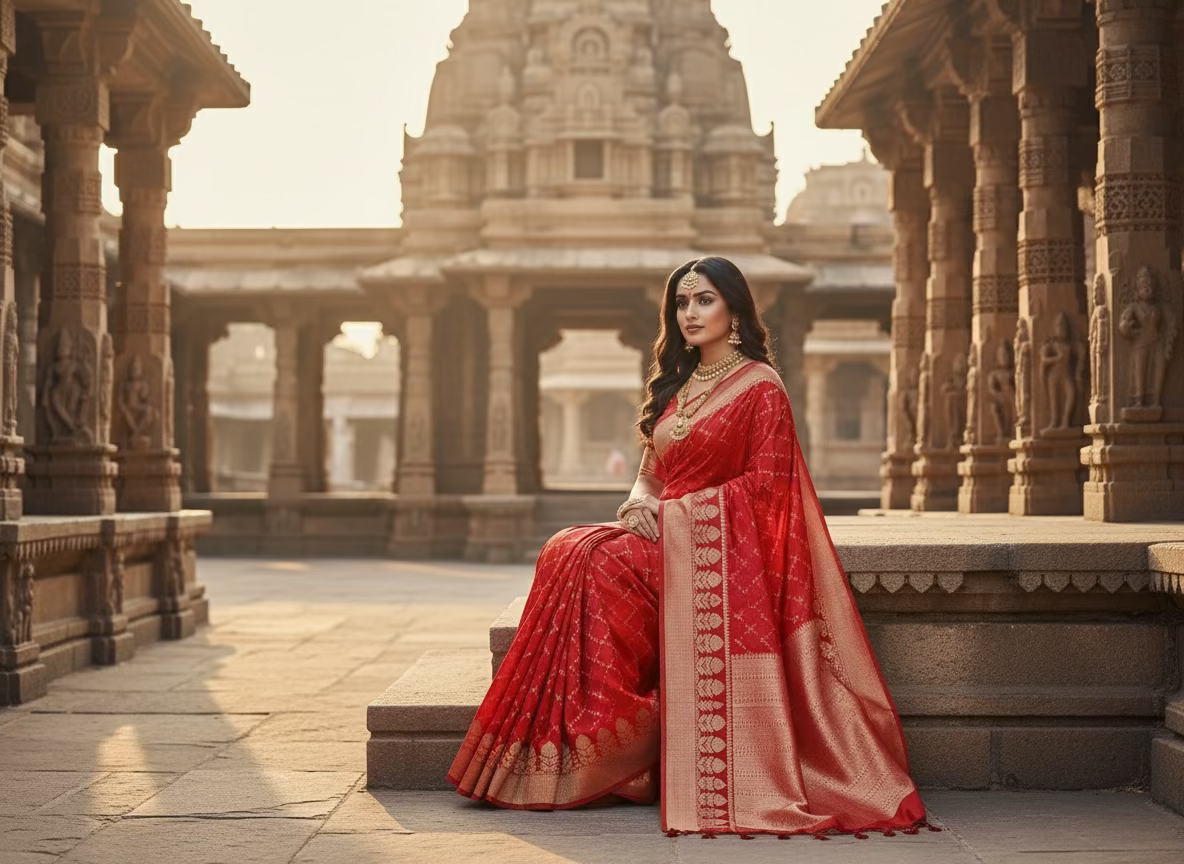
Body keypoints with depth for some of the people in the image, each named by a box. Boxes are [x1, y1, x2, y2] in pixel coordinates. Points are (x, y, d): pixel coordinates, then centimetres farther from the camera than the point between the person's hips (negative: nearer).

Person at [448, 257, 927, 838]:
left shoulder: (759, 386, -2)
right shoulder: (678, 385, 20)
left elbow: (765, 485, -8)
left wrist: (675, 509, -10)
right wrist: (640, 503, -2)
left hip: (720, 548, -7)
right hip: (667, 536, 7)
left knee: (599, 563, -26)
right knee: (571, 552, -18)